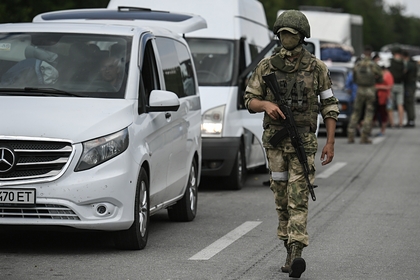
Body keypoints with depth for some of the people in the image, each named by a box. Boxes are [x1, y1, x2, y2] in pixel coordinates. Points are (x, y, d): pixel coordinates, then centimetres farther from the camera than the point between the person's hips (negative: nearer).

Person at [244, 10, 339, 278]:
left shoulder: (317, 68, -1)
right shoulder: (266, 66, 3)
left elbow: (330, 106, 4)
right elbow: (250, 100, 7)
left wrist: (330, 143, -1)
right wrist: (266, 105, -16)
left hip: (303, 142, -3)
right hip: (275, 140, 3)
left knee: (298, 199, -11)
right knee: (282, 199, 8)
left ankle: (296, 254, -20)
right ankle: (290, 252, 18)